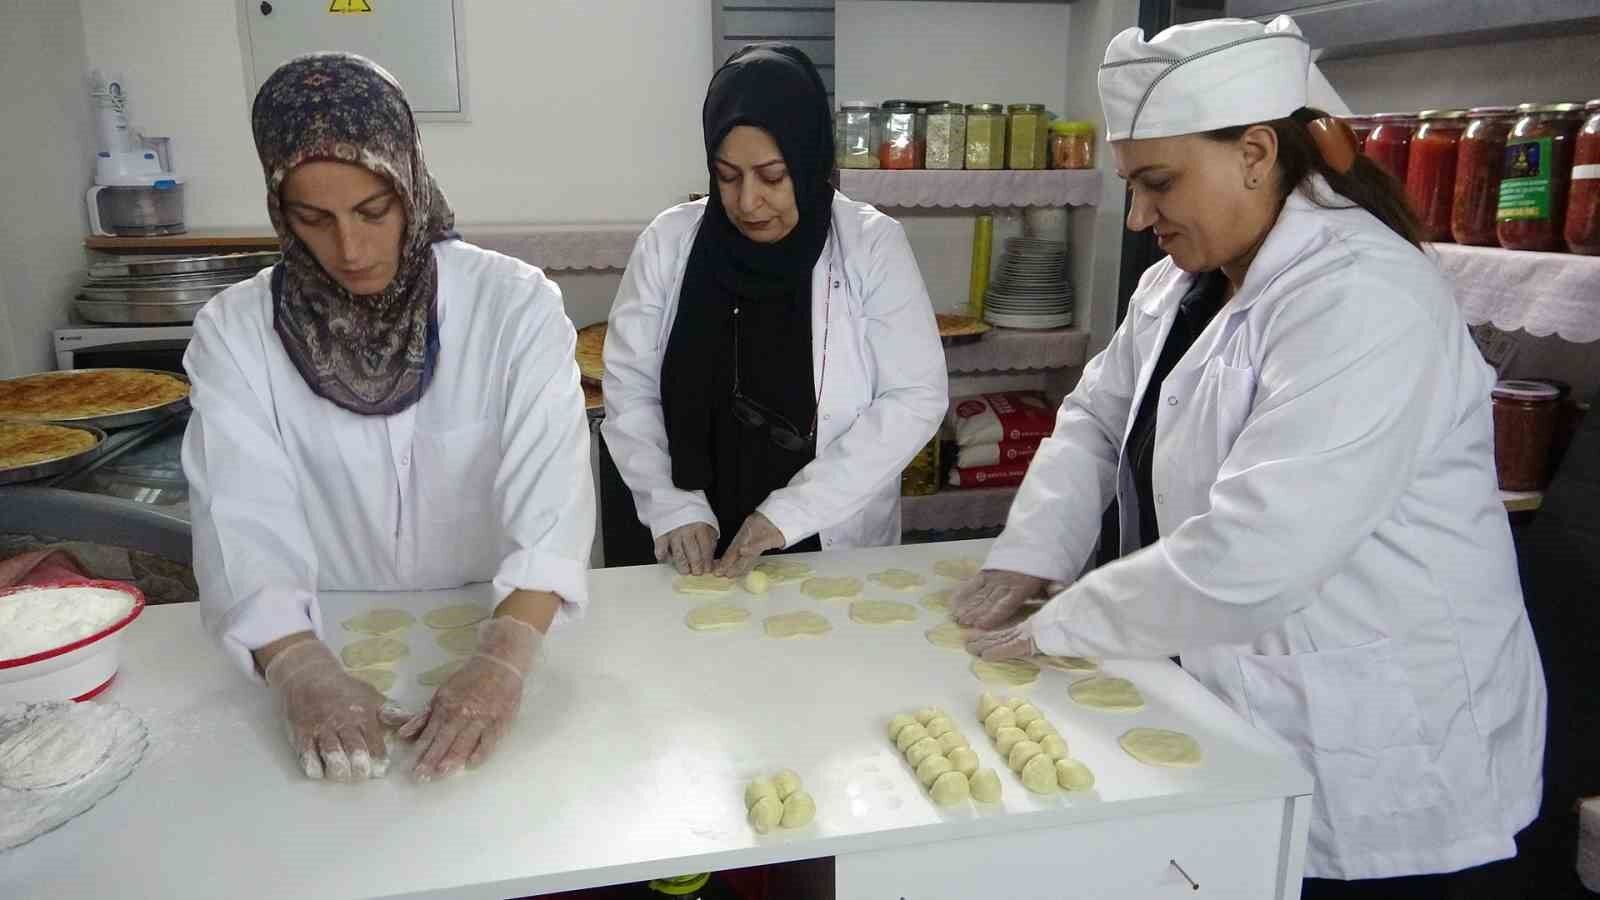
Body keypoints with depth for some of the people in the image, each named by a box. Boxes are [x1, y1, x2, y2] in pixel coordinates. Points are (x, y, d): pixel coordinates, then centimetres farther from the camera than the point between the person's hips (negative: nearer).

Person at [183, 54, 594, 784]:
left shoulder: (515, 305, -10)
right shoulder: (234, 332, -5)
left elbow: (551, 492, -20)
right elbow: (243, 522, -14)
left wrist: (503, 658, -35)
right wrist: (300, 668, -32)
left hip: (495, 631, -1)